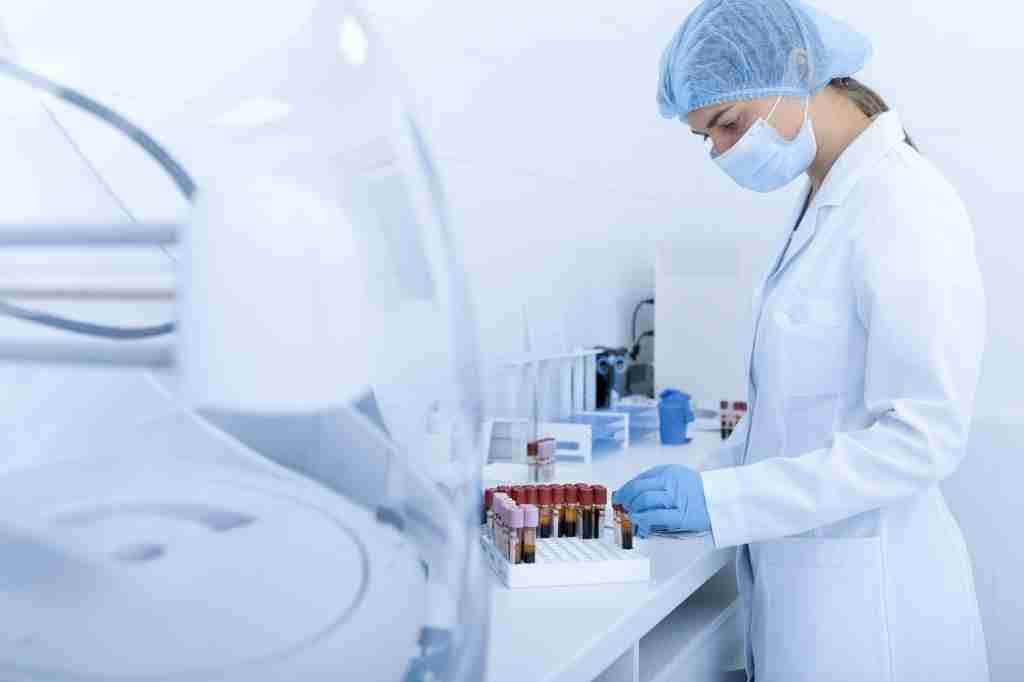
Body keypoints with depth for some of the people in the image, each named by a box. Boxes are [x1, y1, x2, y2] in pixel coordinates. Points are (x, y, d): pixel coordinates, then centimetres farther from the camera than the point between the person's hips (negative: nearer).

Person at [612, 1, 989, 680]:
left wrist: (720, 498, -24)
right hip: (798, 576, 8)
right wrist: (707, 480, 3)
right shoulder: (825, 205, 9)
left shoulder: (904, 205, -18)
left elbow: (922, 436, -22)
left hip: (865, 595, -8)